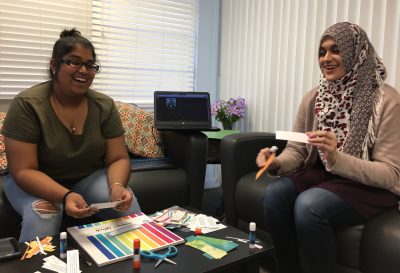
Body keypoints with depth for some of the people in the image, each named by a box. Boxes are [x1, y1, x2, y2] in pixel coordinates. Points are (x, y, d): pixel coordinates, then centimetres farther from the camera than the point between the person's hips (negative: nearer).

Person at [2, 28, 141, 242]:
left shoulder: (104, 106, -9)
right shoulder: (27, 105, -19)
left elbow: (118, 158, -9)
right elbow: (23, 170, -21)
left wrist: (117, 186, -32)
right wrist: (65, 196, -38)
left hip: (89, 177, 3)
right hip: (35, 182, -2)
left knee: (127, 205, -21)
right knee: (42, 216, -32)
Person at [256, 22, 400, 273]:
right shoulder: (313, 98, 1)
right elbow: (296, 150, 3)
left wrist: (336, 159, -33)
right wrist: (277, 162, -21)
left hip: (370, 187, -4)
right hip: (322, 175, 5)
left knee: (309, 204, -32)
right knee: (275, 193, -24)